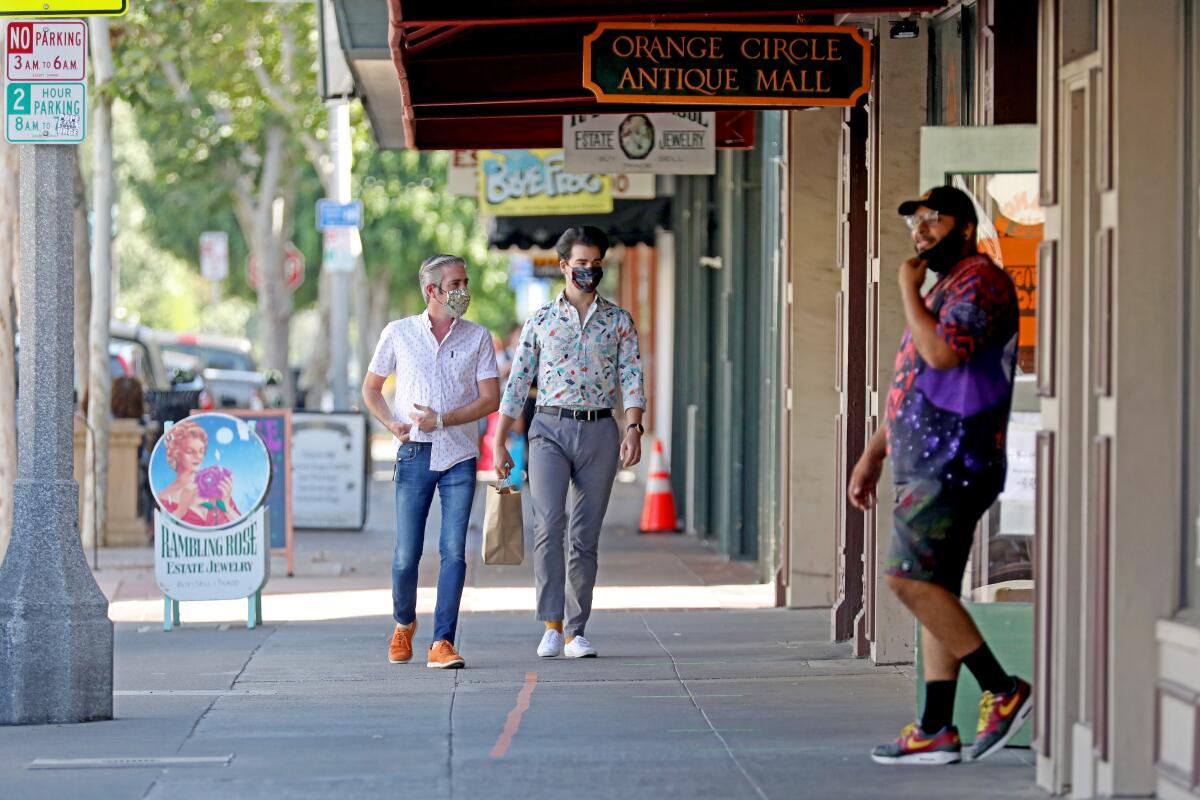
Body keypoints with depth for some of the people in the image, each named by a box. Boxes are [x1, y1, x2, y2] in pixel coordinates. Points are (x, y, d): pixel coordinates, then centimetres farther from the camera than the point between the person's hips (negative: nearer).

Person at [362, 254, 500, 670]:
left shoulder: (477, 337, 5)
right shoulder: (399, 333, 5)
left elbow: (490, 398, -2)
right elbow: (371, 388, 15)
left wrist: (442, 420, -13)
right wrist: (392, 424, -3)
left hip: (460, 456, 0)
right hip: (415, 454, 0)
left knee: (453, 551, -9)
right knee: (406, 554, 0)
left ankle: (442, 643, -9)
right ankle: (404, 624, 27)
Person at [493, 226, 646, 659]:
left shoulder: (618, 321, 9)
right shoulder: (540, 320, 8)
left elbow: (631, 377, 2)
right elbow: (517, 381, 9)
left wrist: (633, 428, -14)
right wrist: (499, 443, 6)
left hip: (599, 431, 1)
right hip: (550, 428, -1)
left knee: (586, 536, 2)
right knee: (549, 523, -18)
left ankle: (575, 631, 8)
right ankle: (551, 626, -18)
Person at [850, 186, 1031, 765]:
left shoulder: (980, 280, -9)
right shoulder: (941, 291, 23)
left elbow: (943, 353, -24)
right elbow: (909, 389, 27)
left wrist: (909, 291, -11)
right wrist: (872, 456, 24)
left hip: (954, 463, -10)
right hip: (928, 466, 10)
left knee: (910, 579, -16)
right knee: (933, 589, 6)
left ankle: (1003, 691, -11)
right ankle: (936, 731, 5)